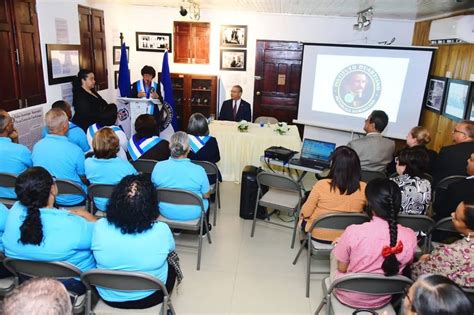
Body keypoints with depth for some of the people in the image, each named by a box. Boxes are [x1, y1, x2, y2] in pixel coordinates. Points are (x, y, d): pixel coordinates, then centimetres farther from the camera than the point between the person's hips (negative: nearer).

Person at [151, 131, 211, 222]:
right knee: (206, 200, 30)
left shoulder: (158, 167, -20)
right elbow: (206, 195, -14)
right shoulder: (198, 171, -27)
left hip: (166, 212, 3)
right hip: (192, 214, -2)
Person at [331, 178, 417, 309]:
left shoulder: (354, 232, -29)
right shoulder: (410, 236, -19)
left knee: (335, 251, 22)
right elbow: (402, 265, 0)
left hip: (348, 297, -3)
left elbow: (341, 268, -14)